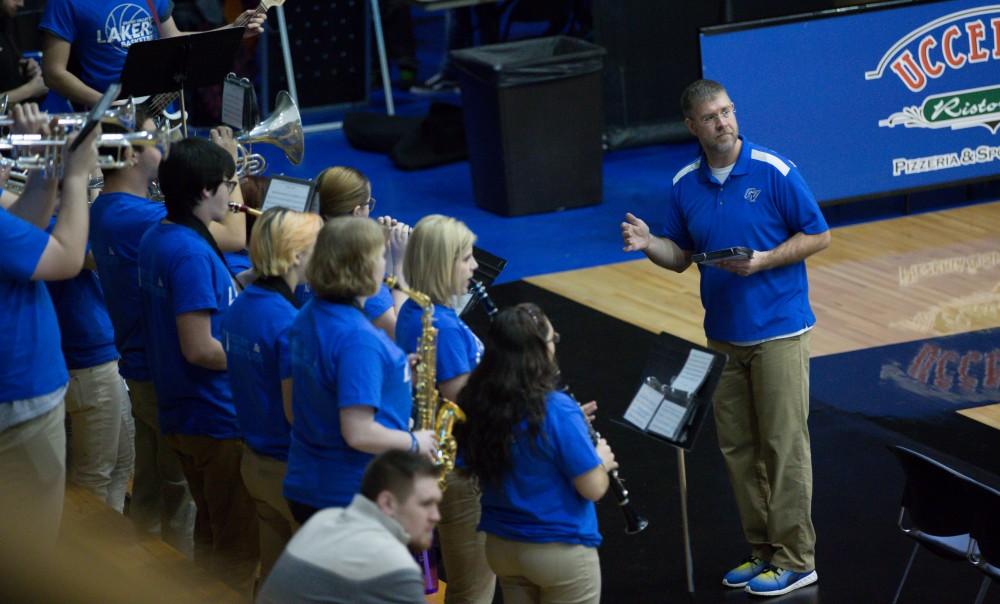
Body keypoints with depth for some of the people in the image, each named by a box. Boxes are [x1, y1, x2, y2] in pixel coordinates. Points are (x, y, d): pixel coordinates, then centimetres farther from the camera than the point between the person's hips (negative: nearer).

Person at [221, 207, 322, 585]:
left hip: (255, 462, 8)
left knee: (273, 577, 18)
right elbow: (297, 413, -21)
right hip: (293, 468, -8)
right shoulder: (288, 323, -23)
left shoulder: (239, 309, 4)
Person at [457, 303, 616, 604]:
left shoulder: (477, 402, -7)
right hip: (561, 551, -6)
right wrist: (602, 460, 3)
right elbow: (593, 488, -20)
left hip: (500, 546, 6)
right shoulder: (557, 412, -24)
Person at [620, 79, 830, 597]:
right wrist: (648, 243, -9)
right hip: (723, 336, 5)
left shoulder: (774, 172, -11)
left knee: (783, 445, -3)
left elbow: (817, 236, -6)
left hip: (778, 331, -5)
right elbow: (681, 256, 12)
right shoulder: (685, 185, 4)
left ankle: (795, 559, 4)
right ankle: (762, 550, 20)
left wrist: (764, 261, -19)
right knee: (737, 448, 9)